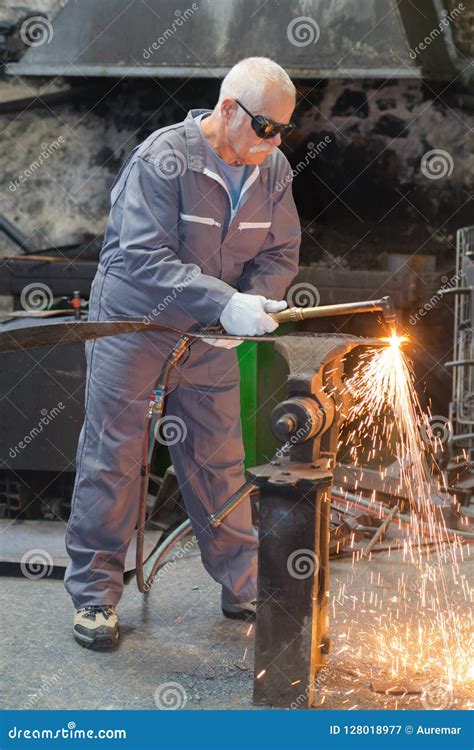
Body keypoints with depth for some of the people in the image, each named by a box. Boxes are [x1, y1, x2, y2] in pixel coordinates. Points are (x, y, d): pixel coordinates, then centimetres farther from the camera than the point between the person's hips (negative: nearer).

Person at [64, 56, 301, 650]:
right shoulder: (162, 158, -21)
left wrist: (253, 305, -19)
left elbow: (280, 254, 2)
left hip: (212, 336, 5)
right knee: (112, 461, 2)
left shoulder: (273, 169, -2)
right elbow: (147, 259, -29)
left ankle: (242, 586, 23)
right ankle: (93, 595, 14)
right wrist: (225, 304, -38)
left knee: (220, 461, 10)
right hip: (133, 326, -5)